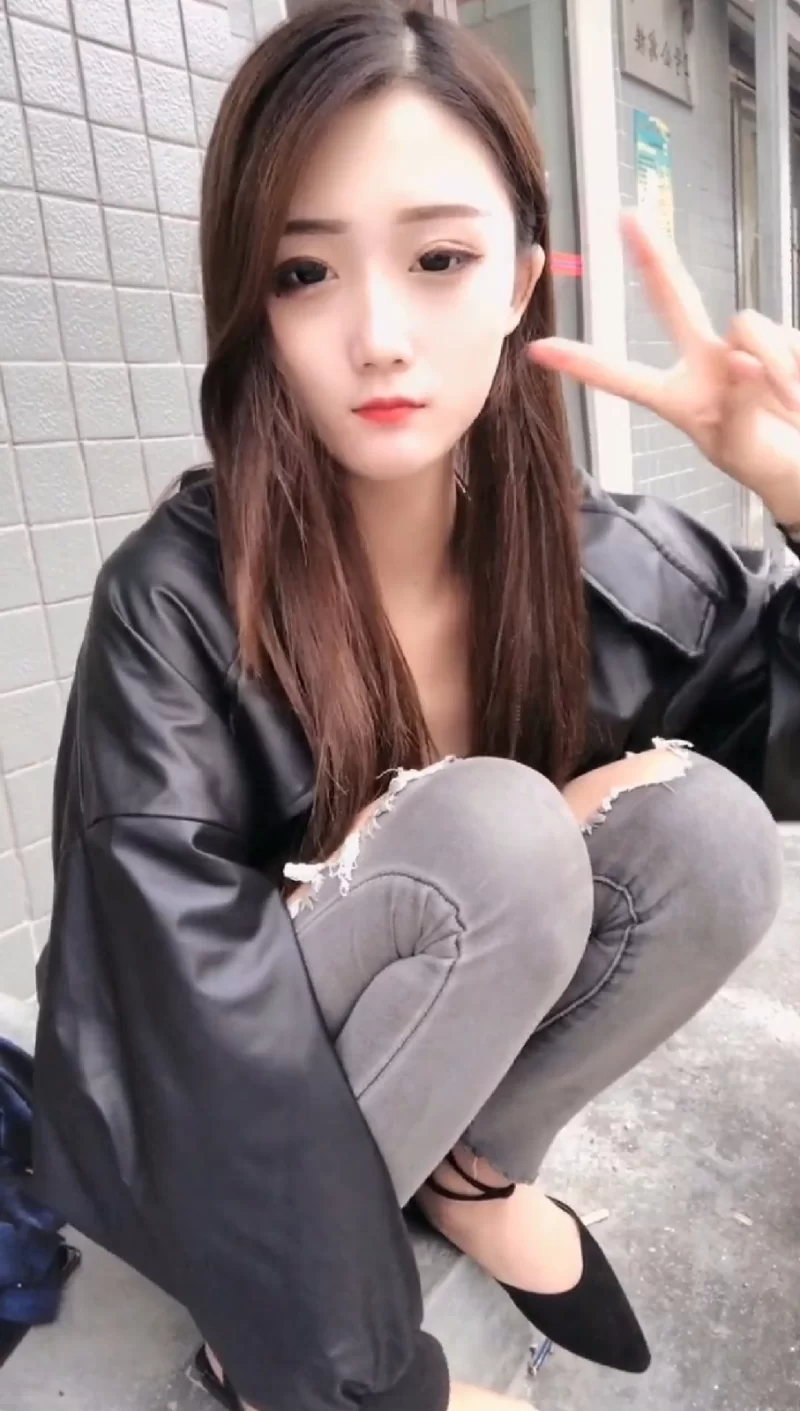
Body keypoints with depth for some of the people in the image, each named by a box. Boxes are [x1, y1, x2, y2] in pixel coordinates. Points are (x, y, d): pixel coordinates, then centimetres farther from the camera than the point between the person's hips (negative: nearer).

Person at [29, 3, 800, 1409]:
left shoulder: (608, 564, -14)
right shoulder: (175, 608, -26)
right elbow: (208, 1050, -26)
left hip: (469, 1049, 4)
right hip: (250, 1127, -3)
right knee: (498, 830, -32)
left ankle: (483, 1167, 1)